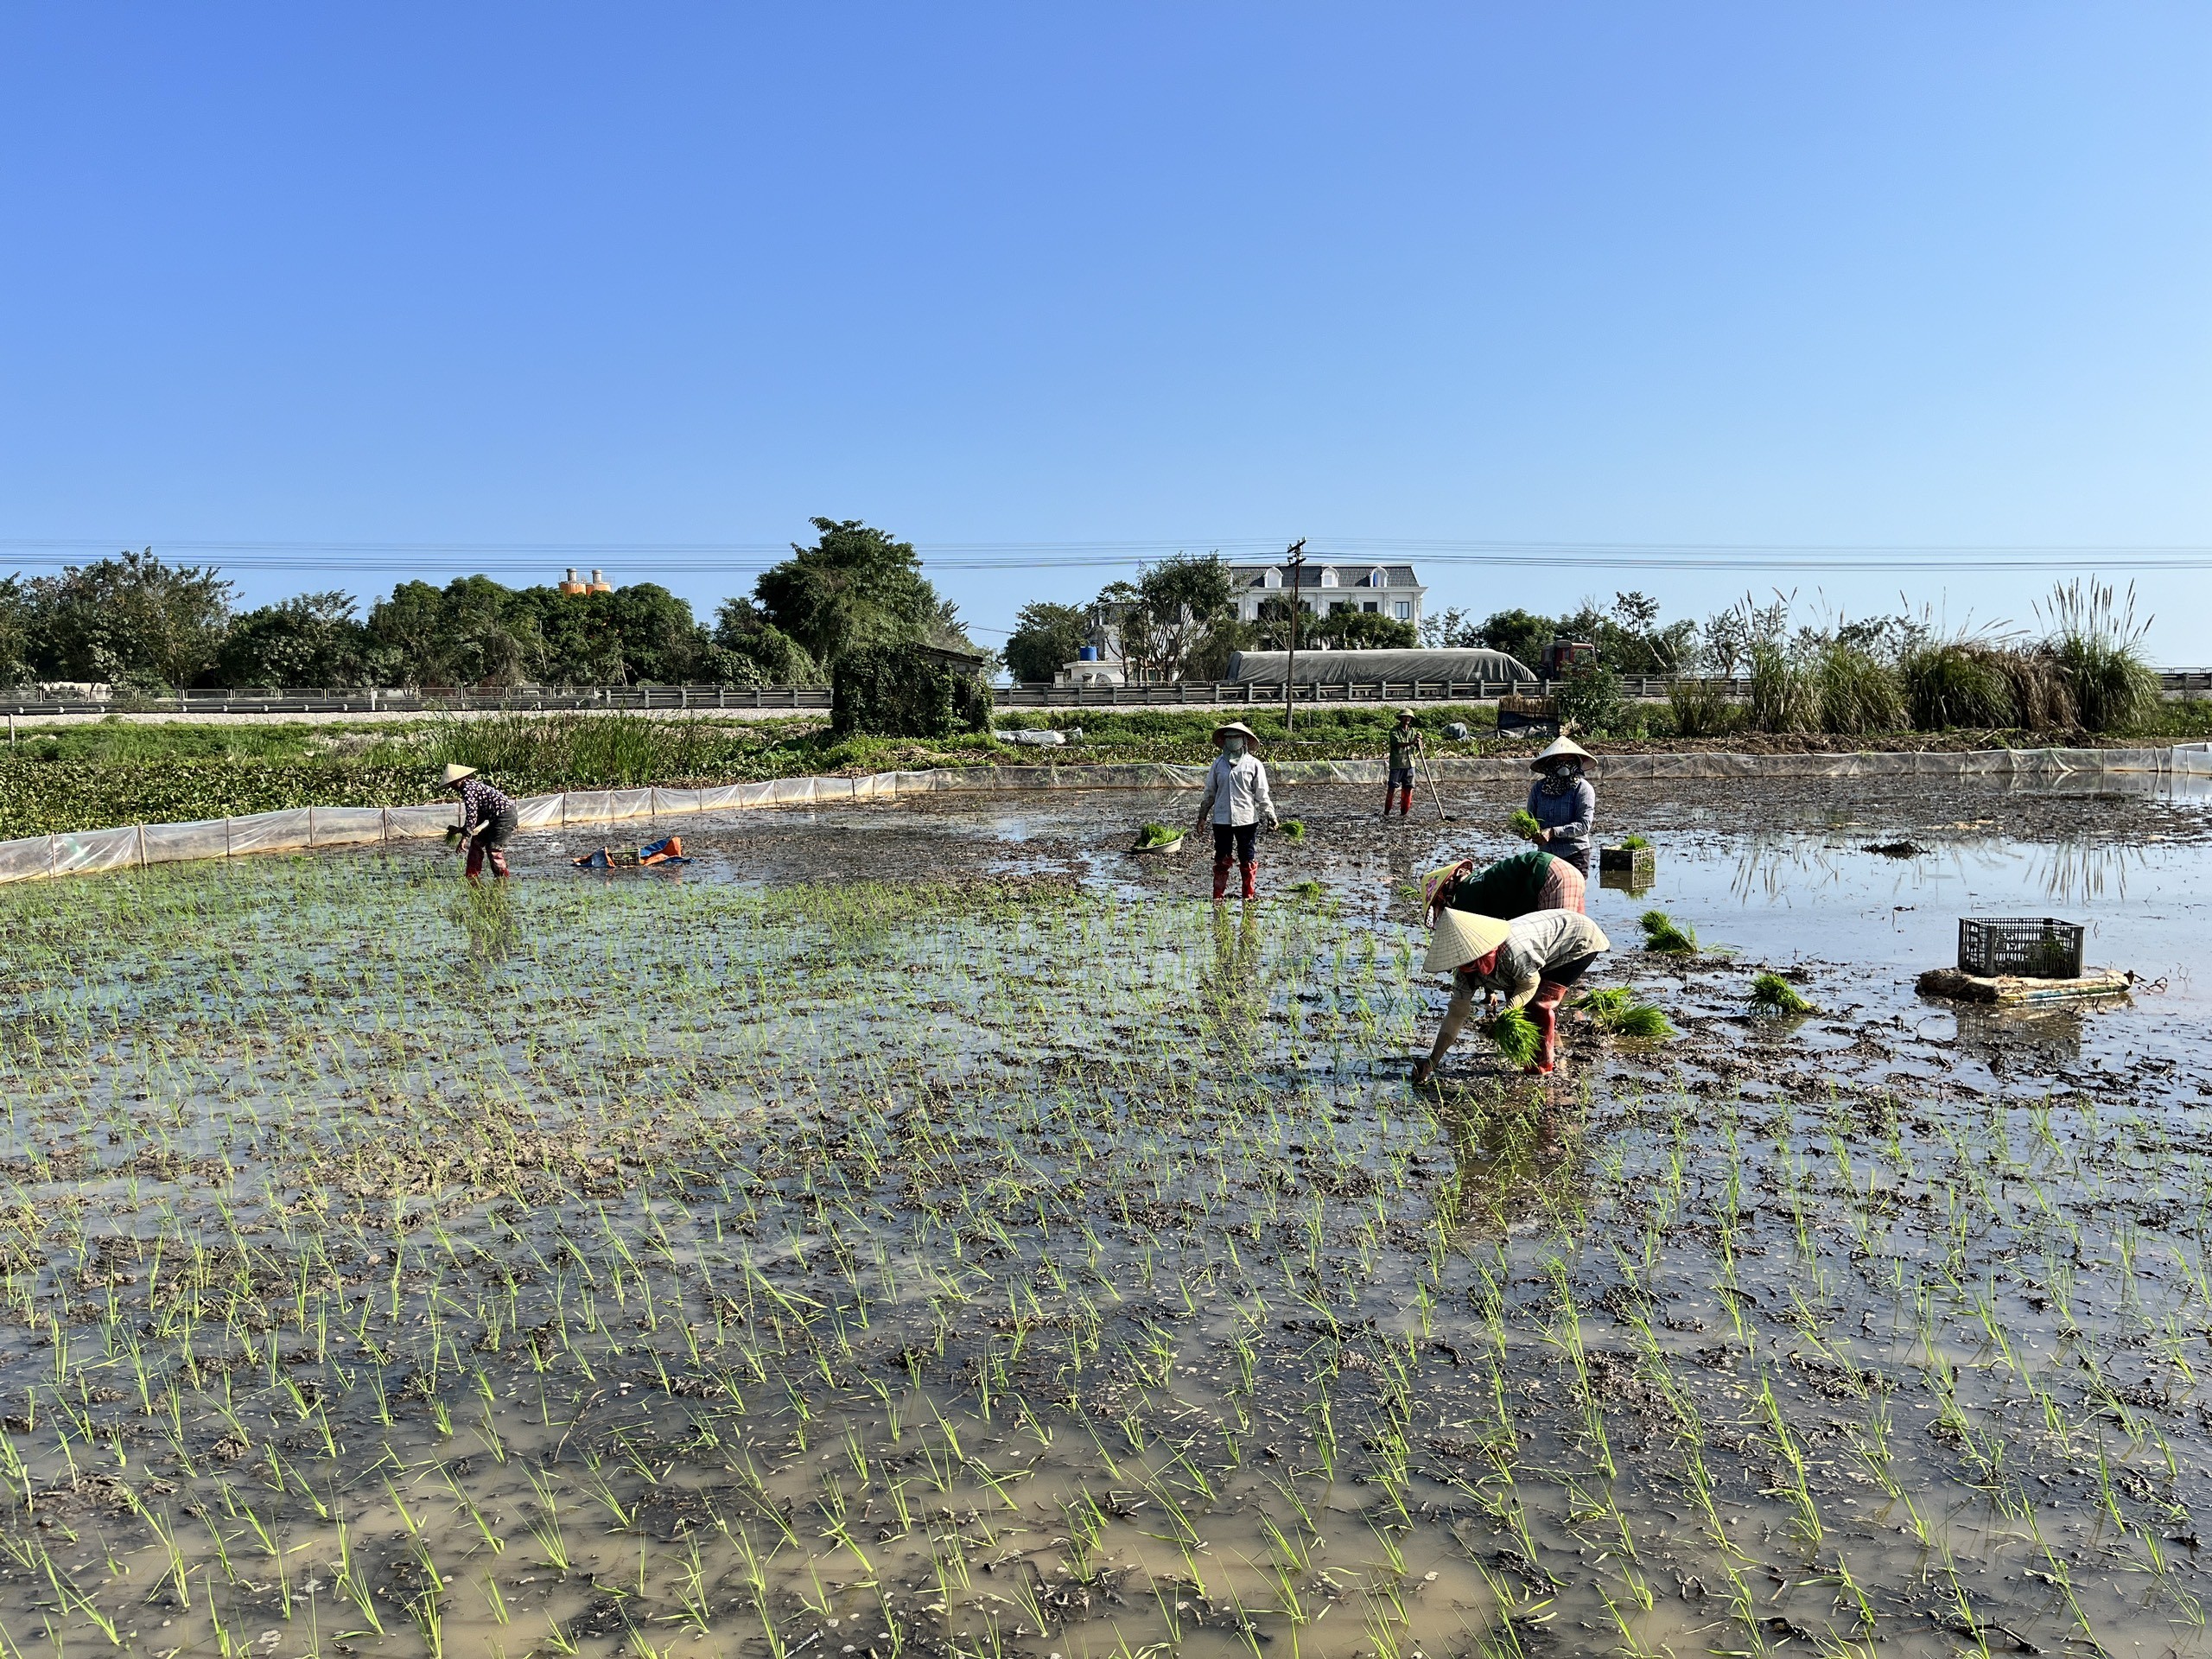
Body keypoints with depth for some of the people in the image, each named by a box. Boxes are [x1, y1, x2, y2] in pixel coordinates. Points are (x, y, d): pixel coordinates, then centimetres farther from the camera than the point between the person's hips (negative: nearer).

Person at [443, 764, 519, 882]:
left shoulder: (468, 789, -12)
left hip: (504, 814, -11)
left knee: (494, 849, -9)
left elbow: (472, 814, -20)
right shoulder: (473, 785, 18)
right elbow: (478, 815, 22)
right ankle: (472, 879, 19)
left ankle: (502, 882, -1)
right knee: (477, 841, 14)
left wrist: (465, 837, -18)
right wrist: (462, 830, 22)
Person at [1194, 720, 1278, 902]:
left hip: (1246, 819, -2)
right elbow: (1210, 792, 13)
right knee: (1221, 859, 6)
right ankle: (1218, 895, 11)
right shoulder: (1218, 763, 7)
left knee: (1248, 859, 5)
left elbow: (1262, 794, 2)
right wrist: (1202, 815, 14)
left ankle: (1250, 895, 14)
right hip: (1221, 819, 2)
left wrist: (1270, 815, -1)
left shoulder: (1253, 764, 0)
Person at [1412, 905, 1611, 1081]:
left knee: (1540, 1001, -16)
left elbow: (1530, 984, -22)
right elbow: (1456, 1012, -11)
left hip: (1582, 943, -8)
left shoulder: (1511, 950, -40)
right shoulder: (1467, 969, -15)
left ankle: (1543, 1063, -1)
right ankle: (1553, 1052, 26)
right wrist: (1432, 1062, -14)